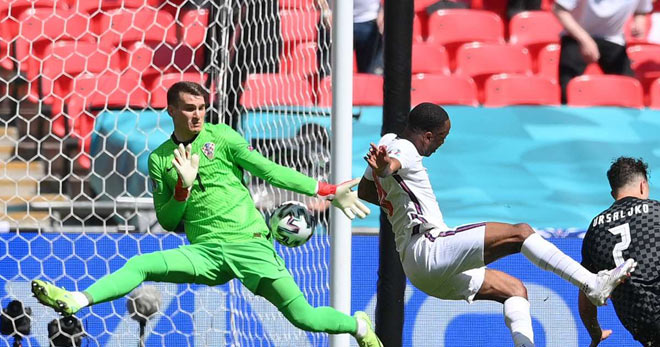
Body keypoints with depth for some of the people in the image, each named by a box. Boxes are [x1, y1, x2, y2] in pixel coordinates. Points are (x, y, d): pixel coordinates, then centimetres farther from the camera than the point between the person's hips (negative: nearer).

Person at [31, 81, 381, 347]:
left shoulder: (220, 136, 3)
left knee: (304, 317, -7)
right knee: (139, 265, -19)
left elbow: (270, 170, 1)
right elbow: (168, 222, 12)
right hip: (205, 251, 2)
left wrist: (328, 191, -4)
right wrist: (183, 187, -8)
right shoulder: (160, 159, 10)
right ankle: (75, 301, -31)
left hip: (250, 243, -2)